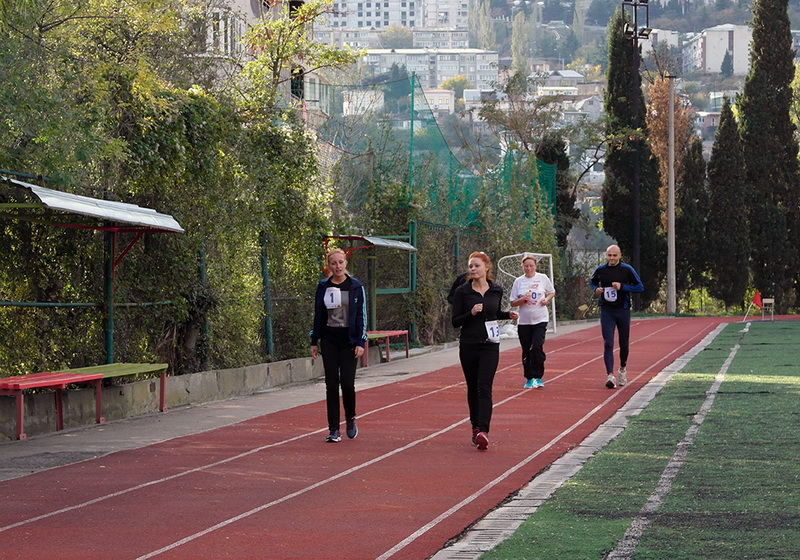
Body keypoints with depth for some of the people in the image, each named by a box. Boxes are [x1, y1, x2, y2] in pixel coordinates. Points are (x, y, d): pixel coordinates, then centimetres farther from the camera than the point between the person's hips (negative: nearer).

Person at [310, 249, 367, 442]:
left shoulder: (356, 287, -1)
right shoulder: (323, 287, 5)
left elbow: (362, 315, -1)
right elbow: (318, 315, 11)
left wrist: (361, 342, -8)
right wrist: (314, 341, 7)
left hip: (349, 339, -2)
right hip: (329, 339, 2)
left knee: (347, 382, -10)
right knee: (331, 383, -1)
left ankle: (350, 419, 17)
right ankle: (334, 430, 3)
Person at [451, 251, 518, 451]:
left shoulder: (496, 290, 5)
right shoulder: (462, 292, -3)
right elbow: (455, 321, -3)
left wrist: (509, 314, 3)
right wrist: (471, 313, -19)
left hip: (490, 346, 0)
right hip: (468, 346, 0)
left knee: (485, 388, -13)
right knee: (472, 388, 9)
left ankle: (483, 431, -23)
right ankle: (475, 427, 25)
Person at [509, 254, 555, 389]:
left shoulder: (543, 278, 2)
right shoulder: (518, 281, 3)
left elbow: (552, 292, 16)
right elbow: (512, 303, 4)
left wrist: (547, 299, -5)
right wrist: (523, 299, -15)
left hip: (540, 319, -2)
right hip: (523, 321, 2)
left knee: (537, 347, -16)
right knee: (526, 351, 5)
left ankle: (537, 377, -9)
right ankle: (529, 378, 16)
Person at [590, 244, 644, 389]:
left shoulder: (627, 269, -3)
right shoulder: (600, 270, 4)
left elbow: (640, 287, -4)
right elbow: (593, 281, 24)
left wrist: (622, 287, -17)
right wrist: (596, 289, 1)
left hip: (623, 310, 0)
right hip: (606, 311, 0)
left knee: (624, 343, 12)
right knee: (608, 343, -11)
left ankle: (623, 369, 37)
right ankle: (610, 375, -18)